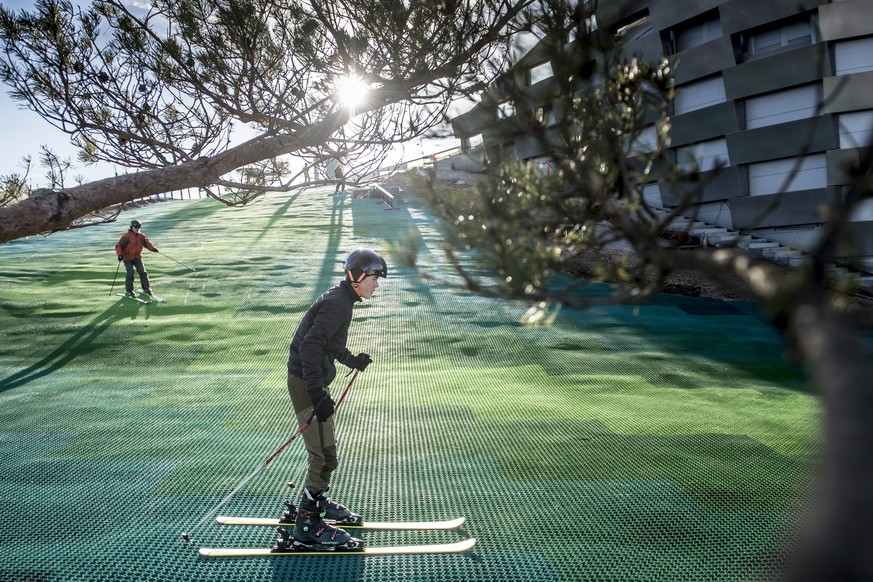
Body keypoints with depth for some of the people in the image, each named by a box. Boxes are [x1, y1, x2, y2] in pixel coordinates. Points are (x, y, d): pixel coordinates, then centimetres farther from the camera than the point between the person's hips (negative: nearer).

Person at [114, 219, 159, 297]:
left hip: (137, 258, 4)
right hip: (128, 258, -4)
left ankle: (146, 289, 10)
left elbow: (147, 243, 2)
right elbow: (118, 245, -9)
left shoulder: (141, 236, 2)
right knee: (130, 274, -11)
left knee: (143, 272, -2)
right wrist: (120, 254, -23)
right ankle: (128, 291, 2)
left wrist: (153, 248, -18)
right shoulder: (126, 236, -11)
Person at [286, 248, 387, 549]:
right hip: (306, 385, -11)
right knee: (324, 456, -7)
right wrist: (317, 394, -34)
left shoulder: (341, 299, 11)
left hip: (314, 382, 11)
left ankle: (316, 500, 42)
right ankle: (307, 526, 4)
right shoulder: (337, 303, -21)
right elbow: (310, 346, -31)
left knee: (325, 448, 23)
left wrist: (353, 361, 21)